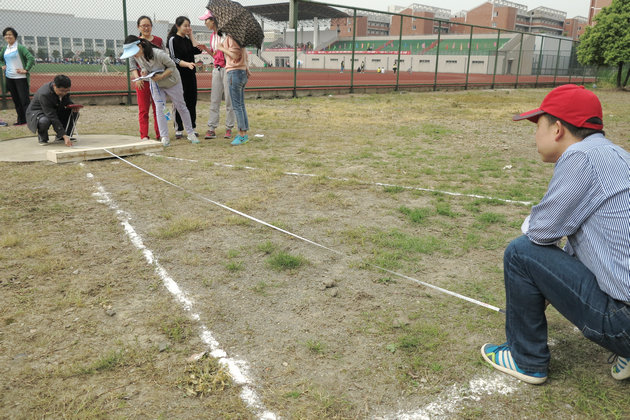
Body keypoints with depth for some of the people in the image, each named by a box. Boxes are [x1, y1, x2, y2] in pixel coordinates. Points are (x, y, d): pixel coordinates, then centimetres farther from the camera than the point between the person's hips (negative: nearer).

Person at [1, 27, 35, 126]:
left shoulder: (20, 47, -9)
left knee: (24, 99, -8)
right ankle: (21, 120, 16)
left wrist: (26, 70, -18)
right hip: (9, 78, 7)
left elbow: (31, 58, -18)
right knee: (16, 100, 10)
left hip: (20, 77, -7)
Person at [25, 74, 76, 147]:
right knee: (44, 121, -41)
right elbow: (52, 117, -39)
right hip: (36, 112, -7)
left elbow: (67, 102, 5)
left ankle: (60, 137, 0)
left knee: (74, 112, -11)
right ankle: (42, 138, -6)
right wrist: (64, 135, -43)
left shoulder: (64, 90, -15)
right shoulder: (44, 94, -35)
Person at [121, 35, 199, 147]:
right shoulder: (137, 56, -15)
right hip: (155, 84, 4)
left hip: (171, 81, -4)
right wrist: (144, 71, -20)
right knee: (160, 109, -8)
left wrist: (161, 76, -35)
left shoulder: (158, 54, -34)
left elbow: (172, 66, -23)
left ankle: (190, 133, 23)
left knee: (181, 107, 9)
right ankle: (164, 137, -4)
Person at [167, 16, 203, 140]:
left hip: (190, 74, 6)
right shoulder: (173, 39, -5)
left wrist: (191, 36, 3)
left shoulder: (187, 39, 14)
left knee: (192, 101, 7)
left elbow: (198, 50, 0)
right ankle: (178, 130, 3)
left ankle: (192, 128, 16)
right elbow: (174, 59, -11)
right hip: (179, 75, -6)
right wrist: (187, 64, -24)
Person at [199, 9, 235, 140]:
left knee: (229, 99, -2)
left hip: (227, 68, -7)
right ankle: (211, 128, 2)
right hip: (216, 69, 7)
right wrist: (205, 48, 5)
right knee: (214, 100, 2)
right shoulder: (212, 35, 15)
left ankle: (229, 128, 6)